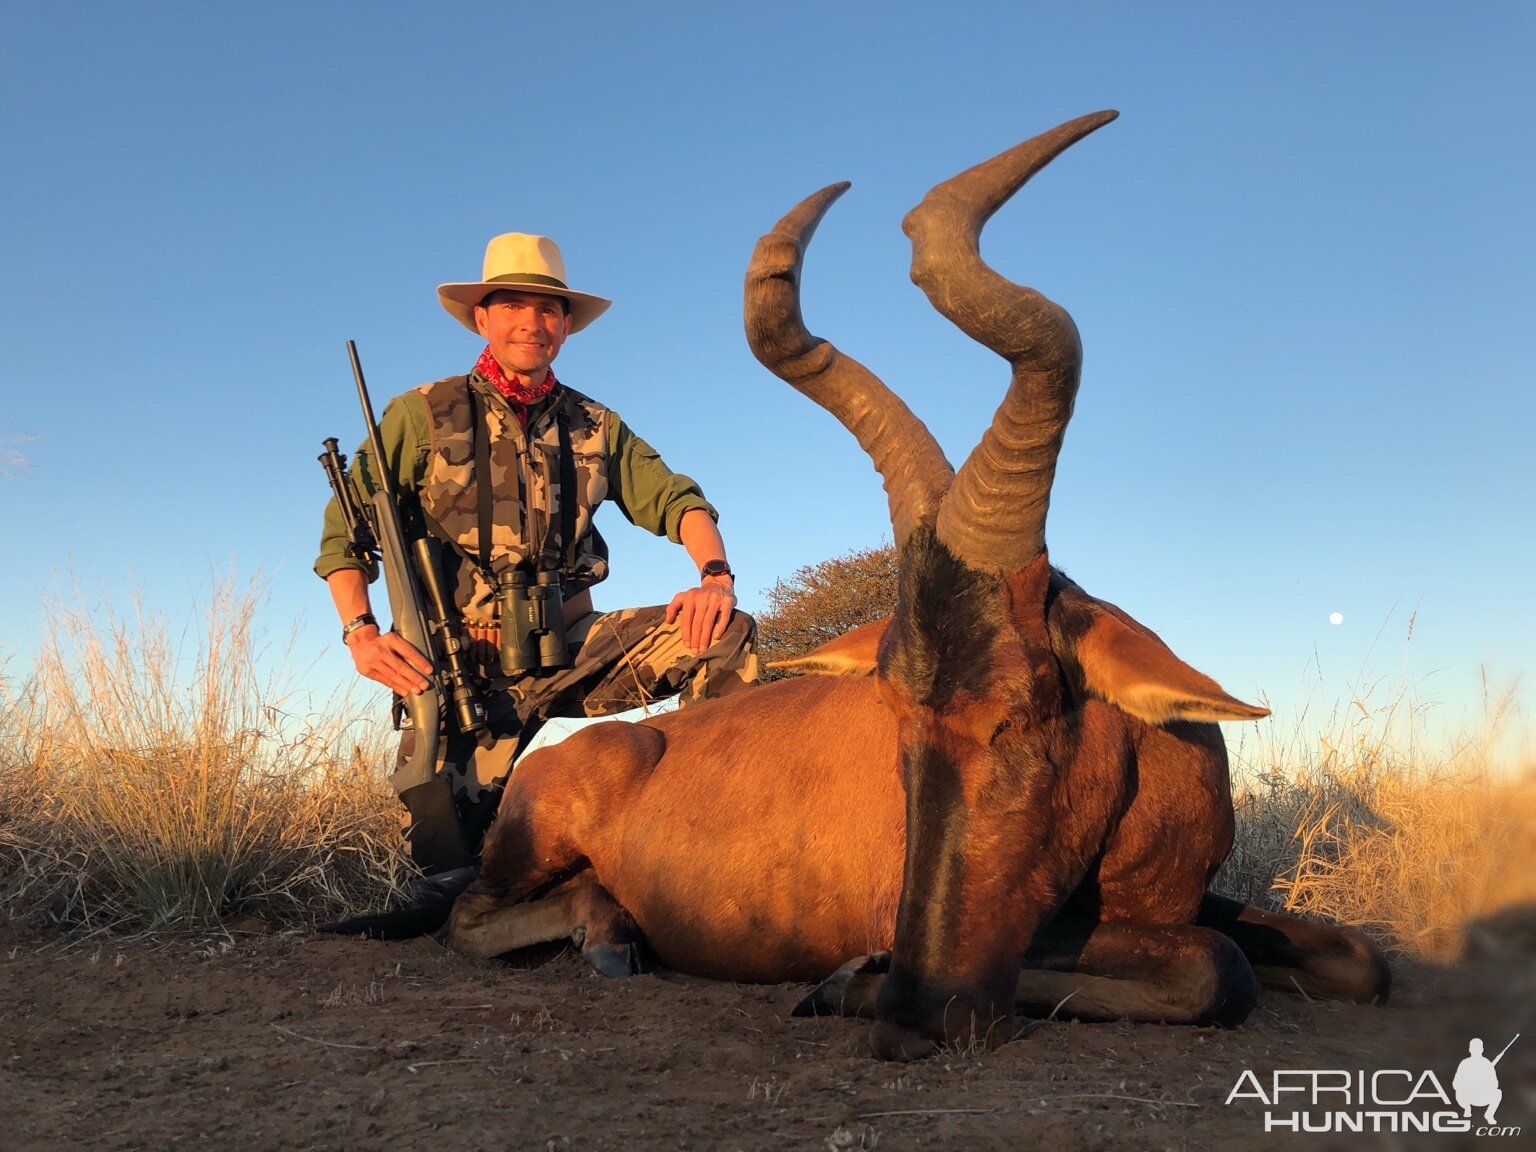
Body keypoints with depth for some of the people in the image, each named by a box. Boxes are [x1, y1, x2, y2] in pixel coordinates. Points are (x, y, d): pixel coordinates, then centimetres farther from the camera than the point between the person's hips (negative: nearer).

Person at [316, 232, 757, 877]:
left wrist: (716, 577, -17)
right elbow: (342, 530, 0)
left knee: (726, 633, -19)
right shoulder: (422, 416, 2)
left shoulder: (596, 427, 12)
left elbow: (674, 500, 4)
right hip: (461, 667, -2)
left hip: (572, 648, 3)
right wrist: (360, 633, -16)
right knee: (448, 860, -16)